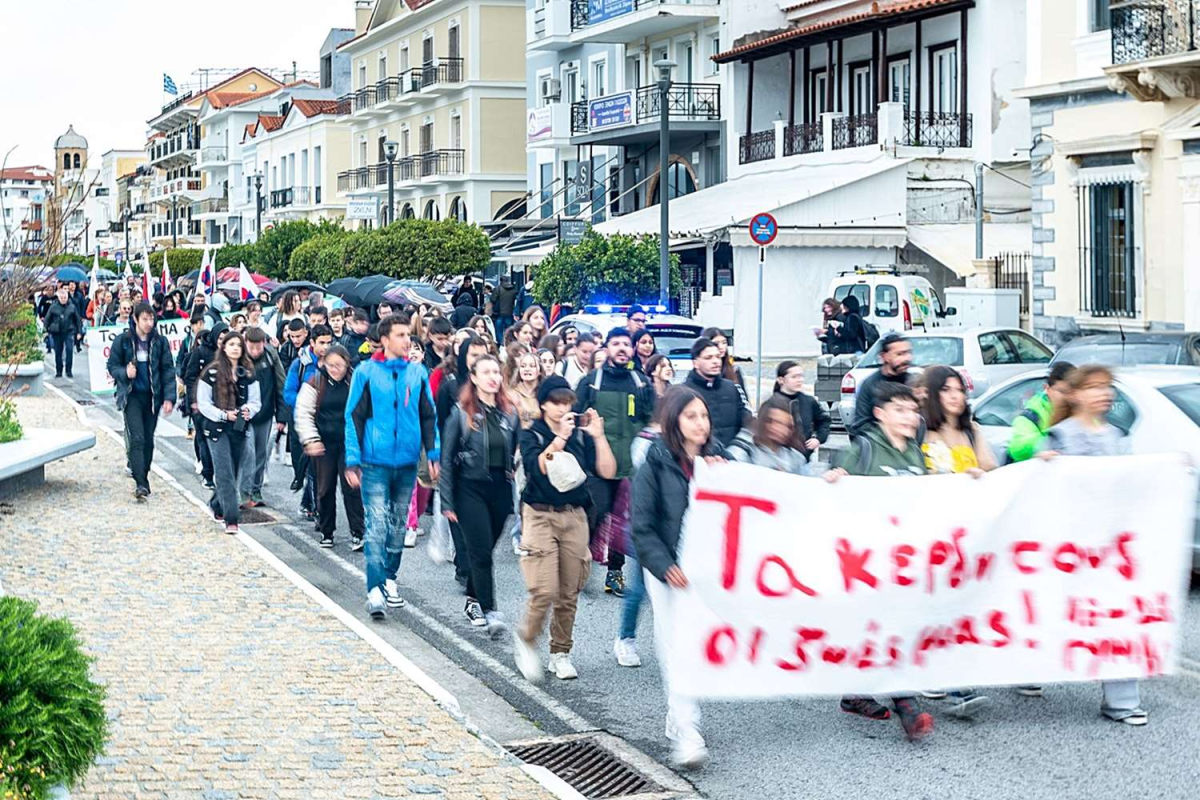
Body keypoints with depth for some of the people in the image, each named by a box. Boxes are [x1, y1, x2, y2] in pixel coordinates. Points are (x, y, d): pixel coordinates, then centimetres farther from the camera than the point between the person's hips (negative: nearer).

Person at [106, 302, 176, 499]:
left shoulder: (160, 341, 2)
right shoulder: (122, 340, -2)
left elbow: (168, 370, 3)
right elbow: (112, 366, 3)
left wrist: (169, 397, -5)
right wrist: (125, 373, -19)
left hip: (152, 396, 3)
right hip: (131, 396, -2)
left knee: (148, 440, 8)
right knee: (137, 439, -13)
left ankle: (143, 478, 21)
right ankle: (140, 483, -17)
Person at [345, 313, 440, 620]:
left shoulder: (417, 372, 4)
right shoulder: (367, 372, -5)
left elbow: (429, 416, 10)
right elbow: (354, 417, -3)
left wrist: (434, 453, 2)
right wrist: (352, 461, -7)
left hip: (407, 462, 4)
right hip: (375, 462, -4)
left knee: (398, 524, 14)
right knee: (377, 525, -10)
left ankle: (390, 579, 28)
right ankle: (375, 589, -12)